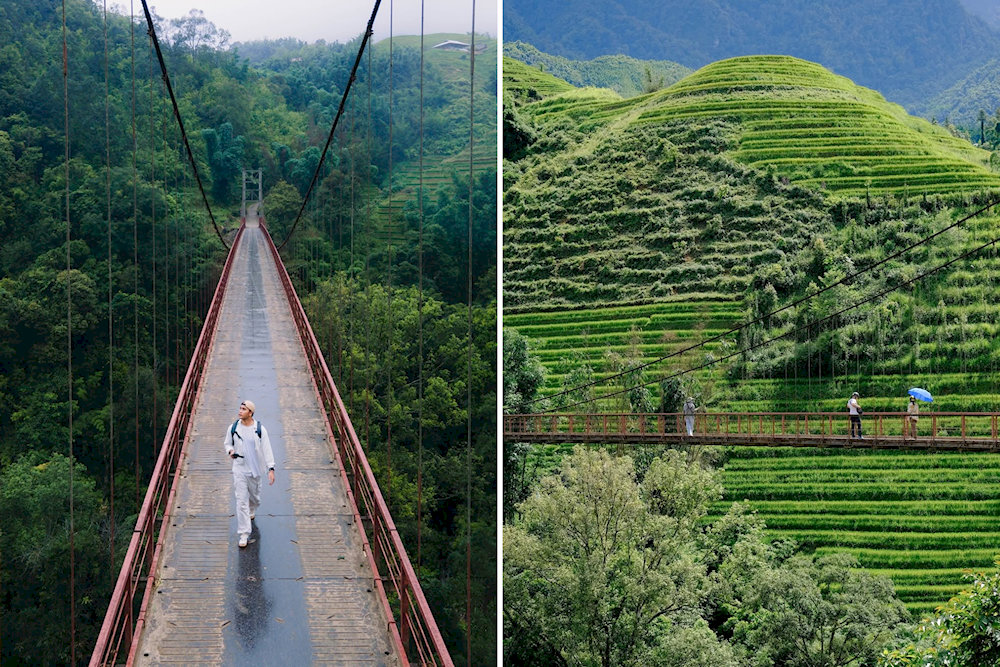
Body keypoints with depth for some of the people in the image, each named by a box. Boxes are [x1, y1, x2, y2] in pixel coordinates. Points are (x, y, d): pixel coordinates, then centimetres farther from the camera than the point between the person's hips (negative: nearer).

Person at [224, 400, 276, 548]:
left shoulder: (260, 429, -9)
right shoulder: (233, 428, -5)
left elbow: (266, 449, -7)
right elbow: (228, 443, 12)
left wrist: (271, 469, -13)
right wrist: (230, 451, -12)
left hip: (255, 469, 0)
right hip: (239, 469, 0)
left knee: (254, 496, 19)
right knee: (241, 501, -7)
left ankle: (252, 511, 56)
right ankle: (244, 534, -6)